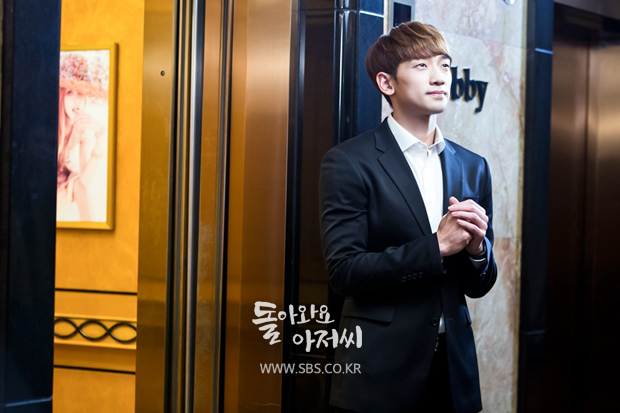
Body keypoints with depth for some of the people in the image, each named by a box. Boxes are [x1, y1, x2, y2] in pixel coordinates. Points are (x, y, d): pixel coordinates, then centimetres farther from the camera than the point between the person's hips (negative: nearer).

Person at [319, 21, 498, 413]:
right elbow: (344, 271, -14)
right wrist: (437, 246, -18)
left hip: (453, 371, 5)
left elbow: (478, 286, 12)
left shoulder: (473, 166, 10)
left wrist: (477, 248, -10)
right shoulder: (349, 161, -5)